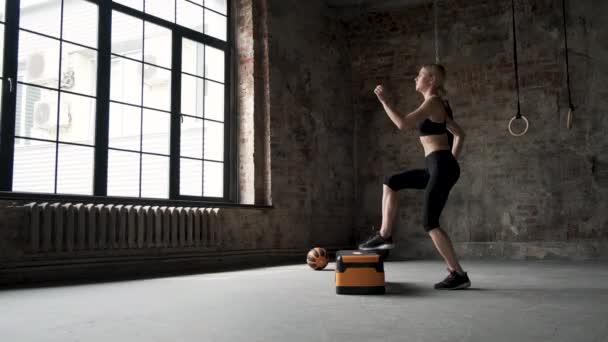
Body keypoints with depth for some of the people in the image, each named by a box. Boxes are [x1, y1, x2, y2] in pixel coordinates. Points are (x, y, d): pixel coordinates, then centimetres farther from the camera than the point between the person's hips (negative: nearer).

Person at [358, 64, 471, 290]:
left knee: (430, 224, -7)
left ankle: (458, 275, -1)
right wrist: (451, 161, 23)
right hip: (439, 168, 10)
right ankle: (385, 236, 16)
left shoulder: (432, 102, -10)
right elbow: (459, 134, 25)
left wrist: (384, 101, -12)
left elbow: (403, 124, -21)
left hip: (441, 168, -10)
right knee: (391, 182, 16)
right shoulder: (438, 104, 20)